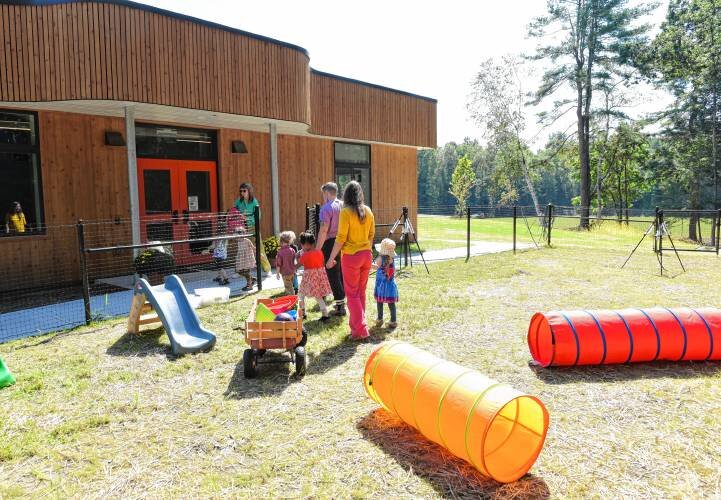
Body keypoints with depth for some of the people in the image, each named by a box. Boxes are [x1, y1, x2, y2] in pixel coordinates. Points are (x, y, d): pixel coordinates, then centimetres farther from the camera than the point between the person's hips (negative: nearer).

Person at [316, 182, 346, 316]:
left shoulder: (326, 208, -13)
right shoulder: (344, 206, 8)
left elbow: (323, 230, -19)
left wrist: (317, 249, -15)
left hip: (331, 243, -7)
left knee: (333, 275, 0)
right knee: (341, 273, 18)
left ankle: (340, 306, 2)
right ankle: (342, 301, 29)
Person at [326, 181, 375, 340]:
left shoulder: (346, 212, -12)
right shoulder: (368, 211, 5)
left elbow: (341, 238, -14)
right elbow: (371, 235, 11)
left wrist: (331, 258, -6)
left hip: (351, 256, -6)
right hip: (366, 255, 6)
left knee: (352, 294, 3)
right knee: (361, 293, 15)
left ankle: (361, 330, -1)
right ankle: (355, 325, 24)